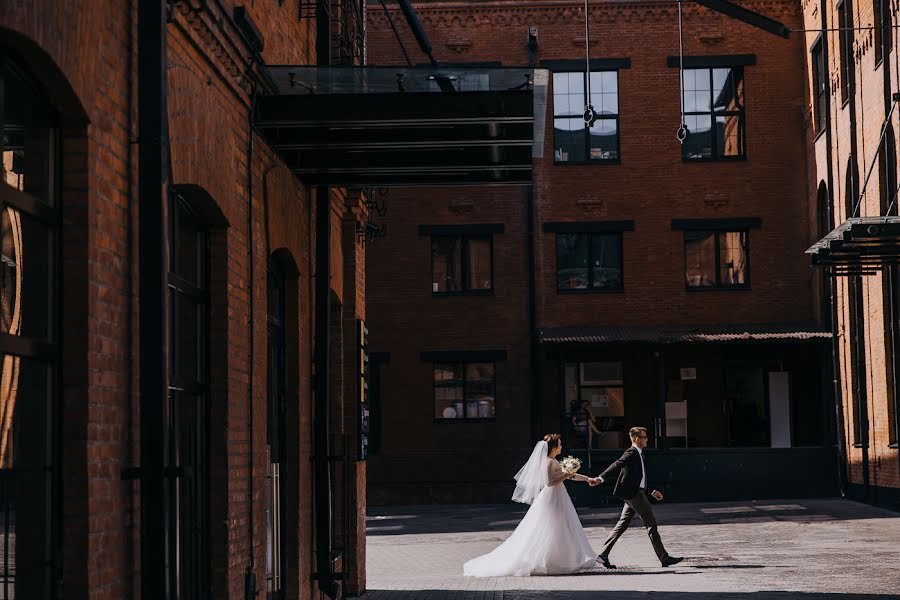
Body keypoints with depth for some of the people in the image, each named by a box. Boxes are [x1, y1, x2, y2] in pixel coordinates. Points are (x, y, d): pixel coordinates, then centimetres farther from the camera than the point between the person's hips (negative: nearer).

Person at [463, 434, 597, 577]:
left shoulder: (553, 461, 13)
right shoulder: (548, 462, -17)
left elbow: (568, 474, 24)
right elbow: (549, 482, -25)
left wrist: (588, 479, 28)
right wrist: (565, 476, -18)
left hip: (558, 500, 10)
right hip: (550, 500, -10)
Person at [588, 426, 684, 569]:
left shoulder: (638, 454, 19)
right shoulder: (631, 453, -12)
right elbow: (617, 465, -24)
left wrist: (651, 492, 27)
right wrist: (600, 478, -34)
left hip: (637, 493, 10)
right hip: (634, 494, -10)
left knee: (622, 525, 8)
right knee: (651, 524, -5)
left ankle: (603, 555, 7)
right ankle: (664, 558, 0)